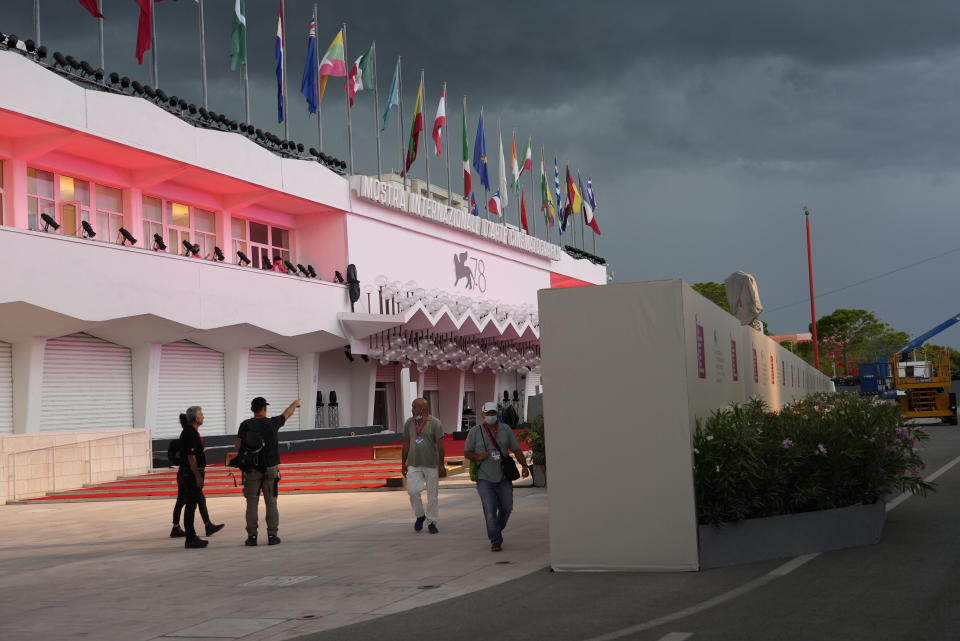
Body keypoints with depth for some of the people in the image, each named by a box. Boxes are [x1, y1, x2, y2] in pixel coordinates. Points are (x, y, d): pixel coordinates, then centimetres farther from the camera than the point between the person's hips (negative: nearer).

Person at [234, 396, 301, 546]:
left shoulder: (245, 425, -3)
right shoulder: (272, 423, -2)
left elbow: (238, 446, -4)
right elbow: (287, 414, 17)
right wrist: (295, 404, 36)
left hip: (251, 470, 0)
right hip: (270, 469, 0)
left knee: (252, 504, 4)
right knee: (271, 503, 5)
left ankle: (252, 536, 6)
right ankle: (272, 535, 7)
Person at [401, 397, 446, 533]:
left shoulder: (435, 423, -5)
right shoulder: (409, 423, 7)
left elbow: (440, 444, -7)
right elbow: (406, 444, 11)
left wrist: (441, 465, -10)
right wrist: (403, 464, 11)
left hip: (431, 464, -3)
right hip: (414, 464, 3)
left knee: (432, 494, 2)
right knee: (412, 490, -9)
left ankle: (432, 522, 12)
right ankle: (420, 516, 14)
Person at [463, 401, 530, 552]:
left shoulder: (505, 429, 3)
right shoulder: (475, 431, -2)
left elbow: (517, 450, 3)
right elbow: (466, 453, 3)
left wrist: (524, 466, -11)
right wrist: (478, 457, -17)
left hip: (503, 478, 3)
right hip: (485, 479, -3)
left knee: (506, 508, 12)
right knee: (490, 510, -12)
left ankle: (497, 530, 40)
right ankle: (495, 541, -1)